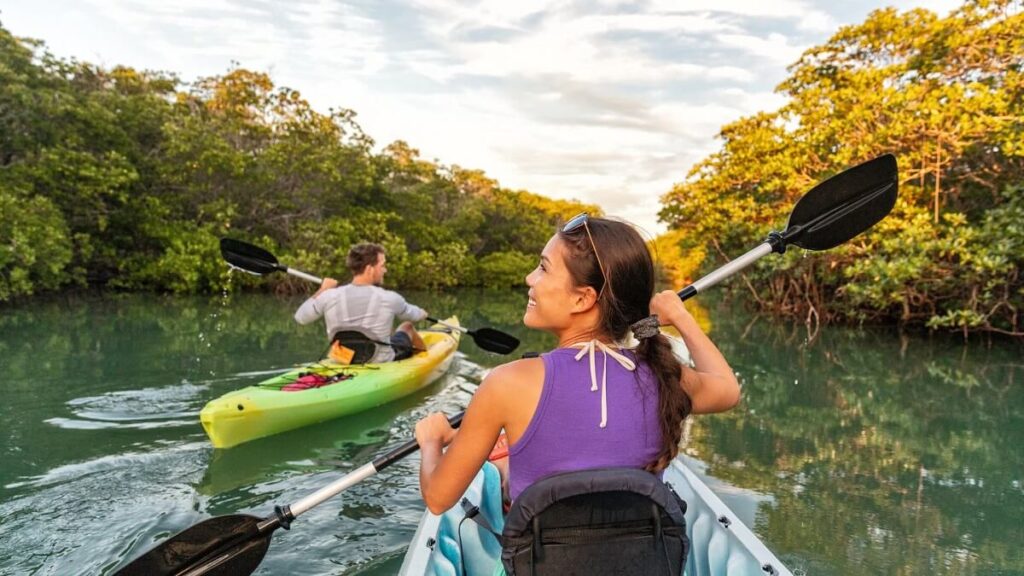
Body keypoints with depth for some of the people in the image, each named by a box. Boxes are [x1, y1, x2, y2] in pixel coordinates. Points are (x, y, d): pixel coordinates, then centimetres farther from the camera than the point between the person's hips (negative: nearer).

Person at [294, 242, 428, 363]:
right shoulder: (389, 299, -19)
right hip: (383, 364, -3)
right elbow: (414, 315, 2)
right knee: (407, 327, 25)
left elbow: (300, 317, 3)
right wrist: (422, 313, 27)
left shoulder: (329, 296, -15)